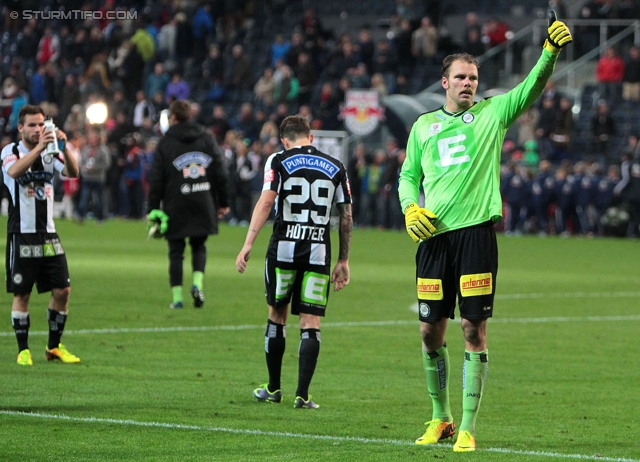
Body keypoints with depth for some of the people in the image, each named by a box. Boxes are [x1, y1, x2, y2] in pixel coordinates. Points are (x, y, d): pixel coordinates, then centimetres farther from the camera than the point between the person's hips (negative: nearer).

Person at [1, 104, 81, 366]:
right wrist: (38, 147, -34)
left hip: (48, 234, 4)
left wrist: (63, 147, -25)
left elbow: (72, 173, -8)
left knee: (62, 290, 0)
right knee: (21, 294, -1)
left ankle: (54, 346, 14)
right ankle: (23, 350, 8)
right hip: (22, 234, -4)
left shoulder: (50, 152, 7)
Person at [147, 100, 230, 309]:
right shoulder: (207, 140, 7)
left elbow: (156, 180, -3)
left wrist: (153, 209, 1)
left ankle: (177, 297, 2)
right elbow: (220, 174, 6)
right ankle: (197, 283, -7)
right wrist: (223, 203, 12)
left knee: (176, 252, 5)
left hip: (175, 207, -2)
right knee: (199, 246, 16)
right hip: (203, 206, 2)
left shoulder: (165, 144, -1)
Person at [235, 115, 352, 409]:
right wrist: (343, 261, 16)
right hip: (319, 251, 1)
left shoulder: (279, 161, 2)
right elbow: (346, 216, 10)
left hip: (284, 249, -1)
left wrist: (248, 244, -13)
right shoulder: (335, 167, 10)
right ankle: (302, 394, -7)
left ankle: (273, 389, 22)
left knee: (277, 315, 14)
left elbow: (266, 201, -11)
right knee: (311, 323, 1)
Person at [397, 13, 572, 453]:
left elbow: (533, 87, -6)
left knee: (474, 330, -6)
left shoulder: (492, 113, 7)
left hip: (476, 231, -3)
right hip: (433, 235, 3)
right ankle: (441, 419, 23)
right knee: (431, 331, 5)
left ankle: (468, 428, -2)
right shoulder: (423, 125, 14)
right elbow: (408, 175, 21)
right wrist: (411, 209, 2)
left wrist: (552, 50, -23)